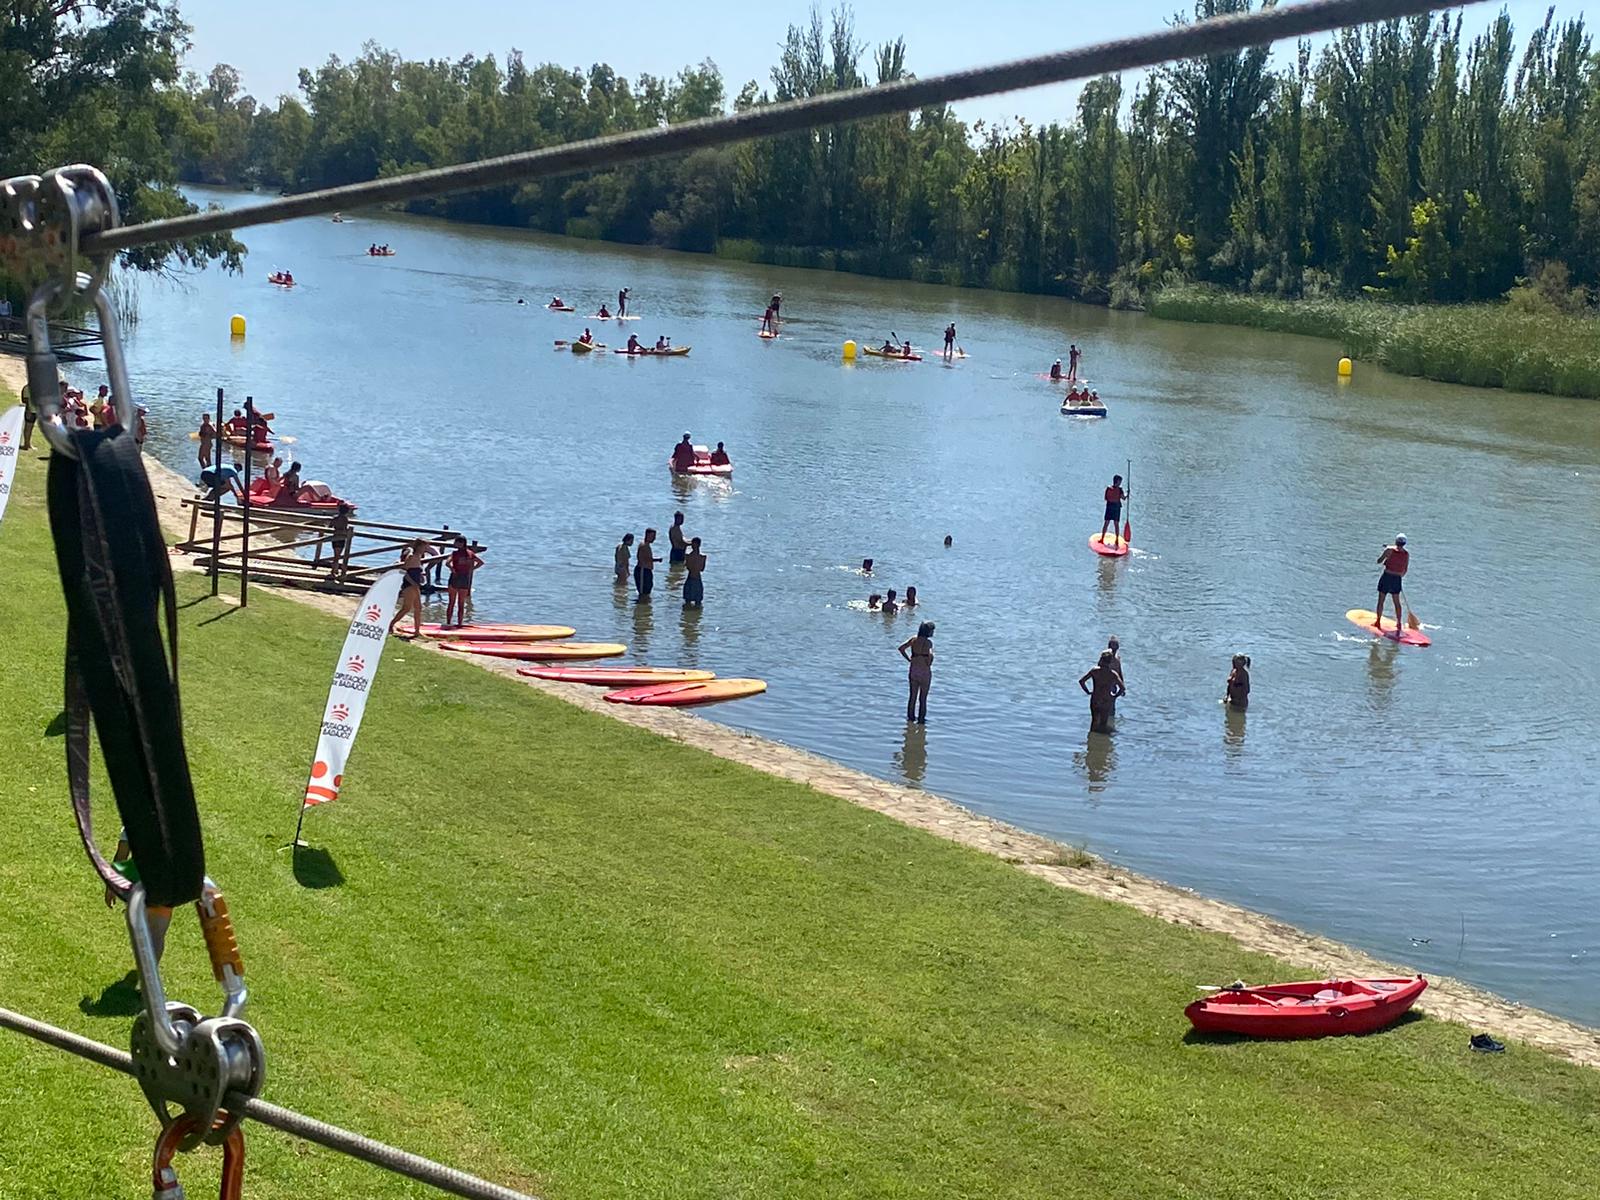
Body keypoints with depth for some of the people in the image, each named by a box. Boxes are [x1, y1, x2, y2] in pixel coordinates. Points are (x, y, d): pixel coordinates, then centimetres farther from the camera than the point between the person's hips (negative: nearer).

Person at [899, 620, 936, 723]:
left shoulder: (913, 639, 0)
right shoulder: (928, 642, -17)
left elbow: (901, 648, -4)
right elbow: (929, 654, -33)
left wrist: (909, 659, 2)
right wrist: (929, 664, -14)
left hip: (913, 671, 5)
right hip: (924, 671, -5)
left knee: (912, 696, 18)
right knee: (923, 698, 9)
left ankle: (910, 716, 27)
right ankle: (921, 720, 15)